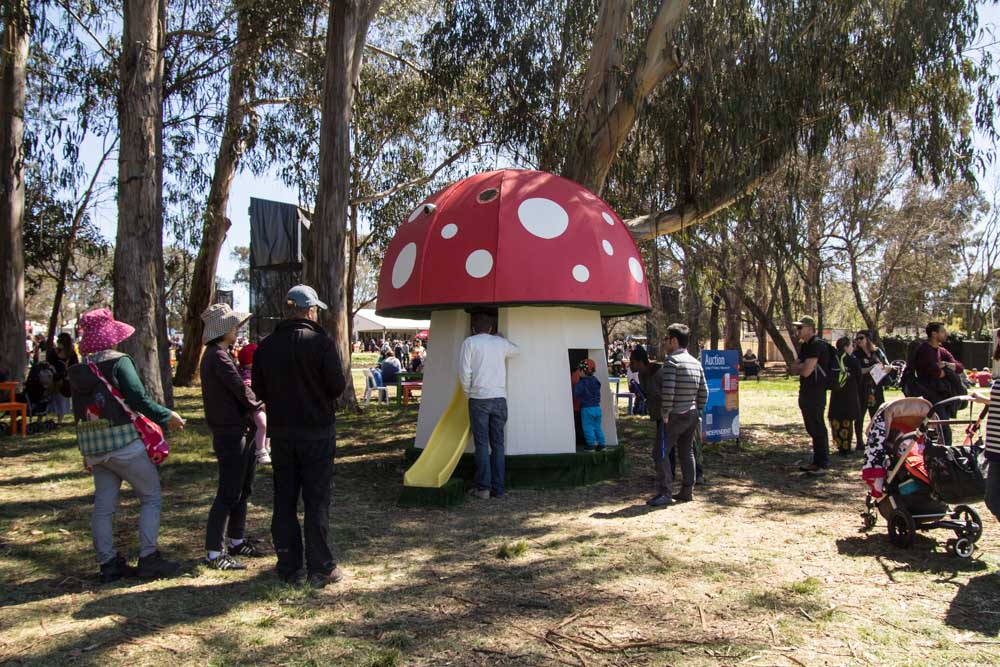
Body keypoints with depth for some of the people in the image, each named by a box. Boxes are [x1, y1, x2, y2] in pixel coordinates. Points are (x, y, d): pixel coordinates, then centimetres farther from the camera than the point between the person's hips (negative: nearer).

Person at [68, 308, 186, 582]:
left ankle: (108, 563, 16)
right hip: (124, 444, -7)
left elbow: (80, 412, 12)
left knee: (103, 505, 11)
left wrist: (88, 455, 17)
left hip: (93, 447, 7)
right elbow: (139, 399, -18)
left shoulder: (78, 371, 9)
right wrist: (167, 416, -5)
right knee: (151, 498, 5)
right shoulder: (119, 362, -12)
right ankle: (148, 558, 3)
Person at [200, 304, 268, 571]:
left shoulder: (215, 356, 15)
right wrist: (260, 410, -2)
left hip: (238, 432, 10)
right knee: (228, 494, -4)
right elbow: (242, 390, -17)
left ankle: (236, 541, 29)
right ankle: (214, 552, 3)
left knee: (243, 490, 18)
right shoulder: (218, 358, -17)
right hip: (231, 434, -10)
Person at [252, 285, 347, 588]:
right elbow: (338, 386, -14)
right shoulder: (322, 343, -14)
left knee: (284, 500, 13)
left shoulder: (266, 346, 1)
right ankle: (320, 568, 8)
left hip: (281, 434, 4)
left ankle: (288, 566, 20)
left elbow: (259, 391, 5)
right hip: (317, 433, -4)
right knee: (317, 501, 4)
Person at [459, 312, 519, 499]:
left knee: (482, 444, 0)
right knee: (498, 443, 6)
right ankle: (498, 488, 7)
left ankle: (483, 487, -1)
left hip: (479, 398, -3)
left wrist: (468, 392, 6)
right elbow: (515, 350, 33)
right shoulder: (501, 343, 11)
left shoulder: (470, 342, 1)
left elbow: (464, 371, -7)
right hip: (500, 398, 3)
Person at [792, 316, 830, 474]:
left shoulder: (817, 345, -16)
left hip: (815, 393, -10)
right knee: (812, 428, 15)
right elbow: (796, 368, 15)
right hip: (806, 391, 10)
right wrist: (801, 367, -6)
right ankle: (817, 461, 25)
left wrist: (798, 367, -3)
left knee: (817, 427, -4)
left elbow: (806, 371, -23)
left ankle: (822, 464, 3)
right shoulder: (805, 346, 15)